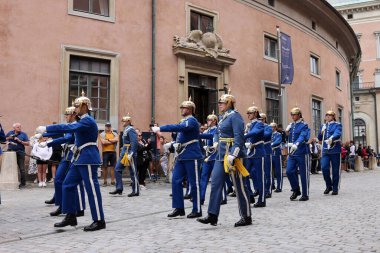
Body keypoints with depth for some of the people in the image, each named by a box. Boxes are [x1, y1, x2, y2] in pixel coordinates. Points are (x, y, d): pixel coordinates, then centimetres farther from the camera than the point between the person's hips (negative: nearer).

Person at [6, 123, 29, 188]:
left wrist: (20, 141, -13)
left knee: (21, 168, -1)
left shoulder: (23, 134, 3)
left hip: (20, 153, -2)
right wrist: (9, 138, -1)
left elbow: (27, 143, -2)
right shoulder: (10, 133, 10)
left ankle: (22, 183, 4)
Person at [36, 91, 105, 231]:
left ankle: (99, 221, 3)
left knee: (92, 188, -5)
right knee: (68, 184, 11)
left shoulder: (88, 121, -17)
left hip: (88, 158, -10)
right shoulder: (83, 121, 15)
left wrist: (46, 128, -25)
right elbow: (71, 129, 18)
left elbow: (69, 128, -28)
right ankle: (70, 217, 18)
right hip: (80, 158, 10)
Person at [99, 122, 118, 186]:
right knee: (105, 167, 0)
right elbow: (103, 142, -13)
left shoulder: (115, 134, 13)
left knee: (112, 166, 4)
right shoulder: (102, 134, 3)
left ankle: (112, 181, 7)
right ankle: (105, 181, 6)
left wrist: (108, 140, -10)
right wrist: (112, 141, -5)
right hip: (105, 152, -3)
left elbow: (116, 140, -7)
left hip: (113, 152, 3)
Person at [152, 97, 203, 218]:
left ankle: (197, 210, 7)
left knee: (194, 183, -2)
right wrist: (177, 144, 7)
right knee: (176, 181, 5)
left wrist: (159, 128, -29)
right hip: (182, 156, 9)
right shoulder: (184, 121, 17)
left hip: (191, 156, -9)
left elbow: (178, 127, -28)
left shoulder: (192, 121, -11)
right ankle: (179, 208, 12)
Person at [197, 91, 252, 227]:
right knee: (216, 182, 3)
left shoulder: (235, 116, -11)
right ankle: (212, 216, 5)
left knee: (239, 185, 0)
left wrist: (232, 155, -26)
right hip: (221, 154, 9)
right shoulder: (222, 117, 15)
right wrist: (216, 142, 11)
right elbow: (217, 132, 30)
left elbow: (239, 137, -20)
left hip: (232, 154, -9)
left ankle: (246, 217, 13)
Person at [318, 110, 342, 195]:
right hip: (325, 150, 3)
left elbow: (337, 134, -19)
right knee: (324, 168, -9)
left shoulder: (337, 125, 1)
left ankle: (335, 189, 13)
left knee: (335, 170, 1)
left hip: (335, 150, -3)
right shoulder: (324, 126, 15)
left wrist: (331, 138, -40)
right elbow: (320, 138, 18)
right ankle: (329, 186, 10)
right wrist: (321, 132, -4)